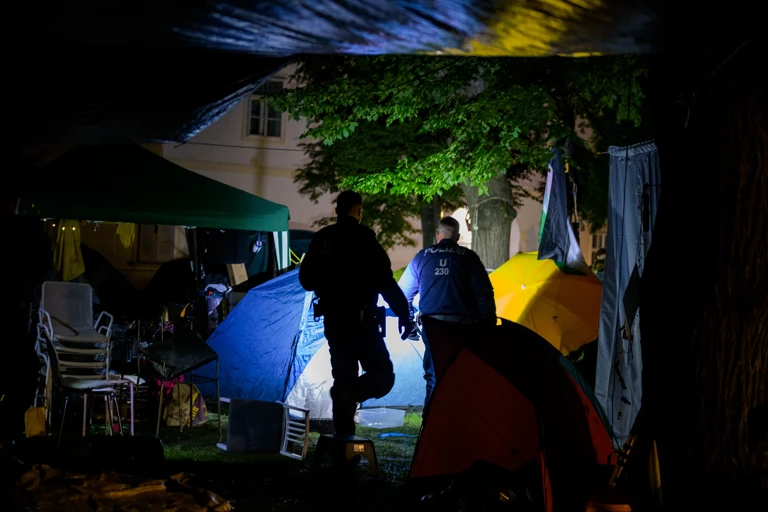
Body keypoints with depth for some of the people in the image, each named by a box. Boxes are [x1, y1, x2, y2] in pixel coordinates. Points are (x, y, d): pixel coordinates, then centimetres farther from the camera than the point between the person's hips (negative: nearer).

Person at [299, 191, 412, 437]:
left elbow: (306, 279, 13)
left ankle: (343, 437, 9)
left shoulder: (321, 239, 6)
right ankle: (349, 395, -27)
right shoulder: (363, 238, -10)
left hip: (333, 319, 6)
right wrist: (403, 314, -9)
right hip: (361, 319, -6)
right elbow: (385, 281, -13)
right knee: (382, 375, 1)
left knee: (344, 377, 13)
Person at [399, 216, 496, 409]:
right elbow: (485, 294, 1)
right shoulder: (468, 257, 4)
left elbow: (404, 292, 17)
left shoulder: (422, 257, 11)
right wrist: (488, 324, 7)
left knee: (433, 376, 7)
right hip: (462, 324, -2)